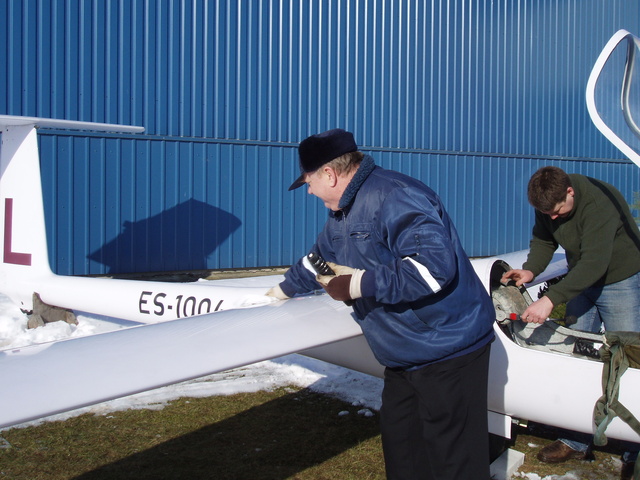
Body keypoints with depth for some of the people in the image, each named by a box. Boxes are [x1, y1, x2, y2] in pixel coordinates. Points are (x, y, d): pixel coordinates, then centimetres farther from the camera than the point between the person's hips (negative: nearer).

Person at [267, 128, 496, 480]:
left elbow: (435, 264, -32)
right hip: (404, 357, 11)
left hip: (448, 352, -10)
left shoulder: (393, 197, -22)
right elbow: (320, 256, 32)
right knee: (400, 442, 19)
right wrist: (284, 289, 47)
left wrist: (359, 284, -25)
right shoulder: (342, 212, 13)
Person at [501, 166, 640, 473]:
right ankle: (578, 441, 11)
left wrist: (551, 299, -44)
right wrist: (531, 270, -19)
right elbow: (543, 240, 2)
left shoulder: (599, 203, -33)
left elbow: (594, 263, -38)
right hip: (581, 282, 6)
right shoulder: (547, 204, -10)